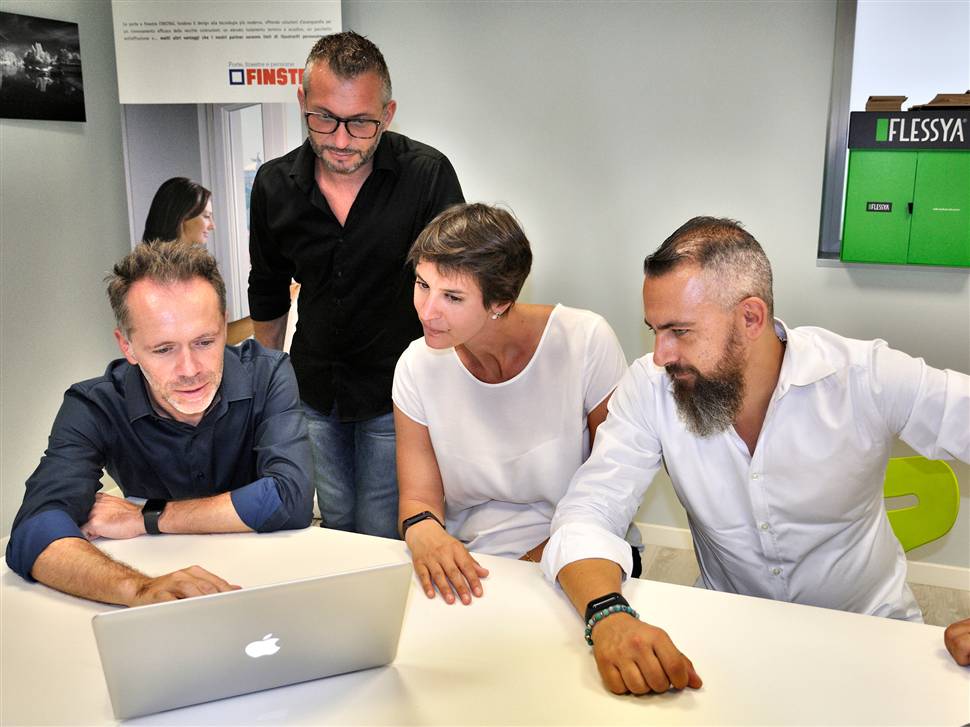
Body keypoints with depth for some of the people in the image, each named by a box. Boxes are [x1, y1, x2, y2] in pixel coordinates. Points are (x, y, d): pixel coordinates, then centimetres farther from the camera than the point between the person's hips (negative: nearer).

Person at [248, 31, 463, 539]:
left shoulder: (428, 174, -17)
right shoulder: (274, 185, -5)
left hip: (395, 397, -3)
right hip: (312, 395, 4)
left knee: (383, 540, 5)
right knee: (336, 527, 19)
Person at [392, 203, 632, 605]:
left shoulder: (585, 340, -14)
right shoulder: (417, 366, -5)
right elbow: (418, 498, -2)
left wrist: (552, 551, -19)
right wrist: (423, 530, -25)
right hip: (468, 563, 3)